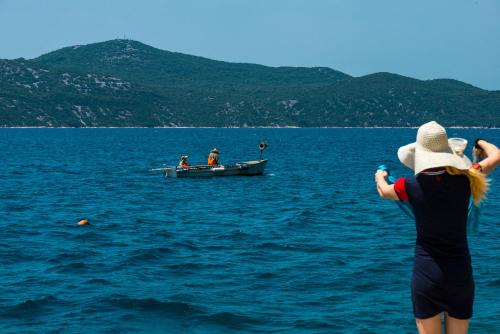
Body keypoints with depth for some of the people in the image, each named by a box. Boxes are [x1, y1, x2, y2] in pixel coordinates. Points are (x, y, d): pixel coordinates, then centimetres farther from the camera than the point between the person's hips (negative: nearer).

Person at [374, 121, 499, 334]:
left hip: (426, 272, -2)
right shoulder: (465, 180, -7)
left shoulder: (412, 187, -11)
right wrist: (481, 143, 35)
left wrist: (380, 176, 37)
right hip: (460, 273, 2)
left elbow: (383, 192, 14)